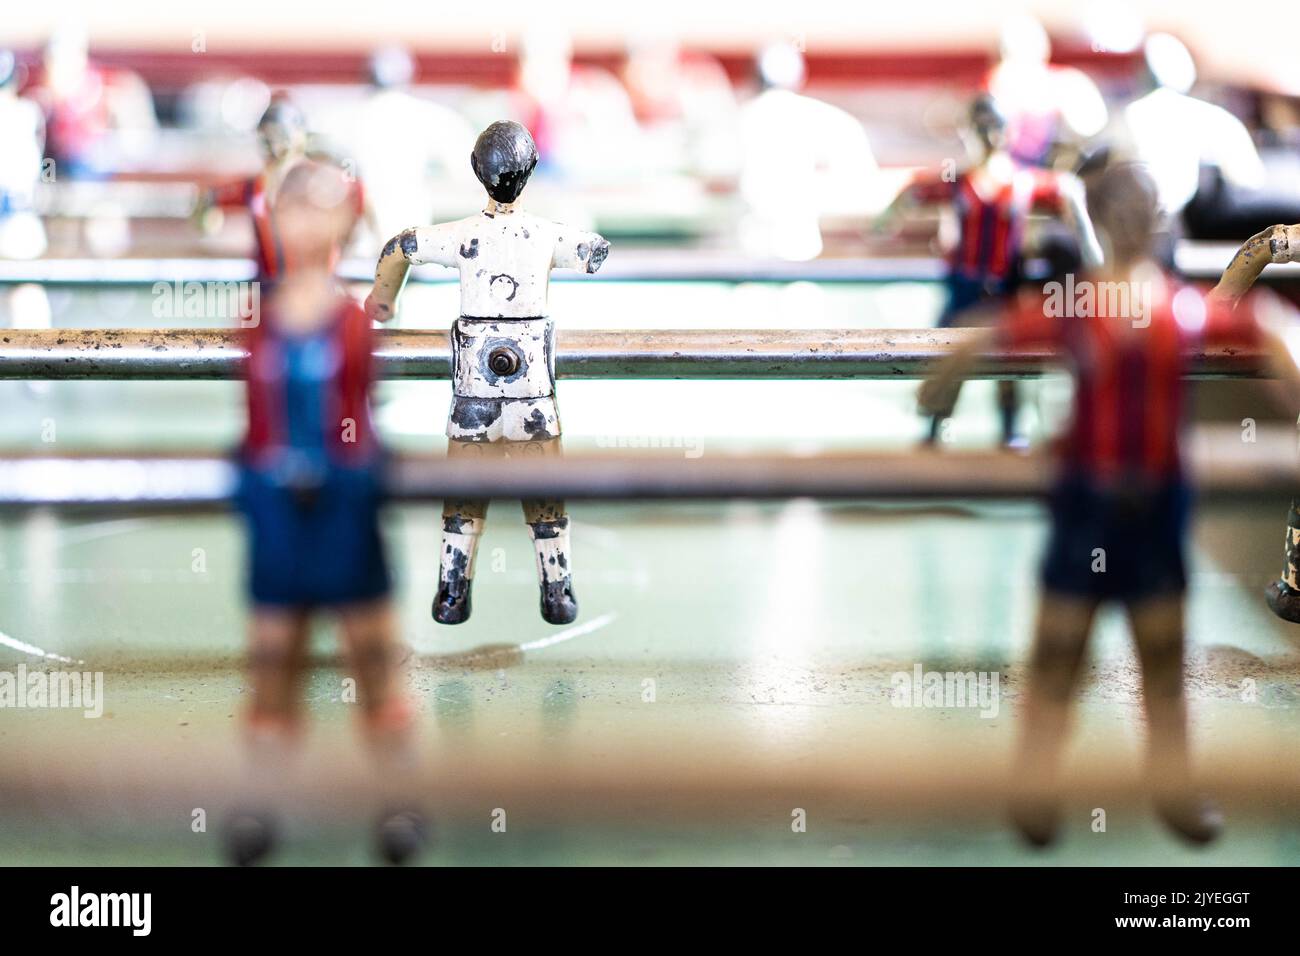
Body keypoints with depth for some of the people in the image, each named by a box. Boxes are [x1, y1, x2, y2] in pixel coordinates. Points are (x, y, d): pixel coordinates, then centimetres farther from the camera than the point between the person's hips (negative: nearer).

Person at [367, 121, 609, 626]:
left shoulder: (462, 235, -7)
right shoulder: (547, 234, -6)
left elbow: (397, 248, 11)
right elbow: (598, 250, 17)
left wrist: (382, 296, 30)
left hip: (473, 388, 0)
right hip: (533, 385, 0)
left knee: (464, 492, 10)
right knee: (545, 494, 10)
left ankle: (452, 597, 10)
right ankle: (557, 597, 13)